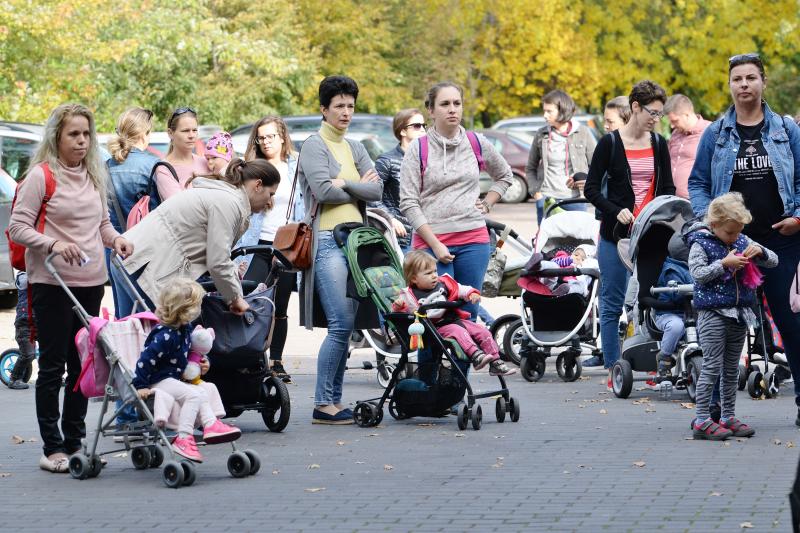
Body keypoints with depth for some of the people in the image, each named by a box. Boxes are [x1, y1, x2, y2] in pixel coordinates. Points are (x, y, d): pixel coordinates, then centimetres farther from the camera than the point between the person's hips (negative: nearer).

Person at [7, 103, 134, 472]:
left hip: (91, 281, 6)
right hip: (52, 284, -6)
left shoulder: (94, 175, 13)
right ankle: (52, 448, 2)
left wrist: (114, 238, 1)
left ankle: (75, 441, 18)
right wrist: (53, 244, -25)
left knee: (83, 364, 9)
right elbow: (17, 227, -10)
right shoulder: (41, 175, -8)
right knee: (53, 365, -3)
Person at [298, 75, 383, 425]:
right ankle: (323, 404, -10)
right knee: (340, 325, -14)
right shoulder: (314, 146, 0)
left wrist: (345, 183, -7)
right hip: (328, 241, -7)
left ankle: (335, 400, 9)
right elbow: (323, 190, -12)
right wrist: (360, 188, 2)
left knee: (345, 326, 4)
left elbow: (377, 190, 8)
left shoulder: (354, 148, 20)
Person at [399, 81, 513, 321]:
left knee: (468, 312, 4)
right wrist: (435, 245, -10)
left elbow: (504, 176, 28)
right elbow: (408, 204, -4)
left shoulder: (477, 143, 9)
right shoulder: (418, 149, 0)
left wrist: (487, 204, 11)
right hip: (430, 241, -3)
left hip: (473, 239, 3)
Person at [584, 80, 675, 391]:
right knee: (613, 303, 0)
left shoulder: (659, 144, 10)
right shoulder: (610, 143, -2)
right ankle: (613, 369, 5)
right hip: (616, 234, -3)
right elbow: (591, 189, -2)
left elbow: (668, 187, 16)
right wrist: (616, 211, -18)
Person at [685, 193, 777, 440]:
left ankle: (728, 417, 19)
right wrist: (724, 263, -21)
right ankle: (702, 420, -7)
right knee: (712, 367, -9)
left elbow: (773, 261, 13)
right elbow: (697, 273, -16)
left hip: (739, 314, 7)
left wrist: (760, 251, -8)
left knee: (732, 369, 12)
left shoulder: (743, 241, 11)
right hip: (713, 313, -6)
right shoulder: (701, 243, -6)